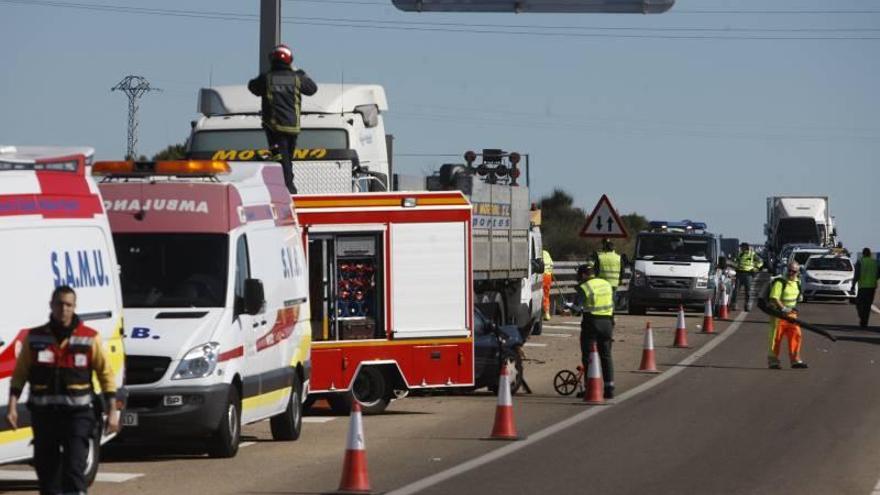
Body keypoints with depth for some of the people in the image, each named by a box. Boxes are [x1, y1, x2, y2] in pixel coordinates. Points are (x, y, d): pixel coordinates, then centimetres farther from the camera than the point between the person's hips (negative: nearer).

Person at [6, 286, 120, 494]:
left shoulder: (90, 338, 0)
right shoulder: (34, 338, 5)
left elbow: (106, 374, 2)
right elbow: (19, 374, 6)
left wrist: (112, 411, -3)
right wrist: (12, 407, -5)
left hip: (77, 414, -3)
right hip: (44, 414, 3)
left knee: (74, 469, -11)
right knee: (46, 469, 9)